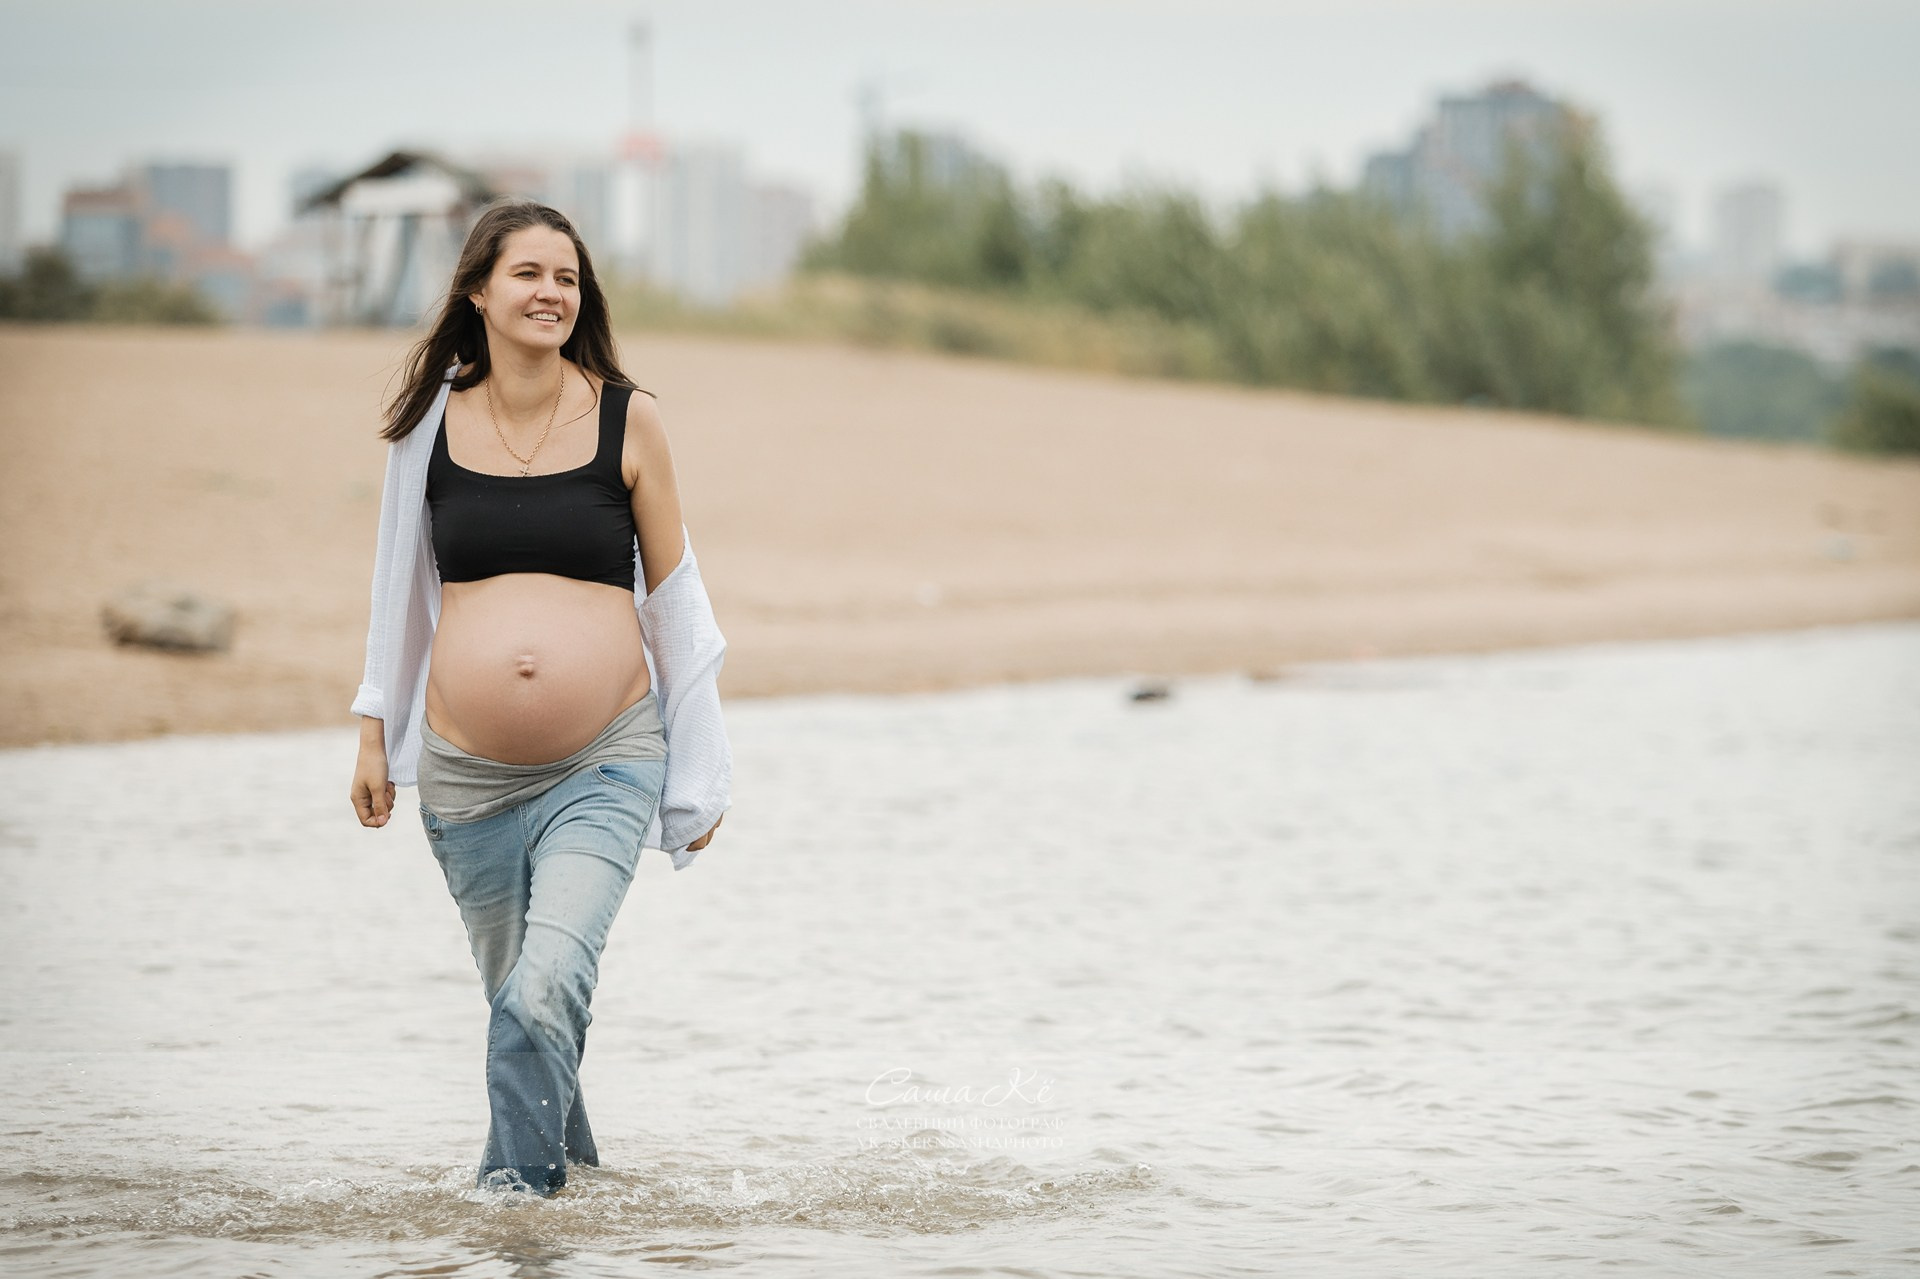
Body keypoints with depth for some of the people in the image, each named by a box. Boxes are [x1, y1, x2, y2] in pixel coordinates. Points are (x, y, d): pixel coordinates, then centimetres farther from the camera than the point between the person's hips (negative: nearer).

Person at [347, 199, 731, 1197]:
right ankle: (571, 1166, 33)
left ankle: (514, 1193, -10)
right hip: (466, 776, 3)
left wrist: (698, 776, 7)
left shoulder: (625, 419, -1)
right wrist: (375, 734, 17)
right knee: (517, 997, 13)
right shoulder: (431, 421, 4)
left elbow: (673, 594, 6)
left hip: (606, 770, -3)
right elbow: (402, 583, 16)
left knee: (544, 992, -21)